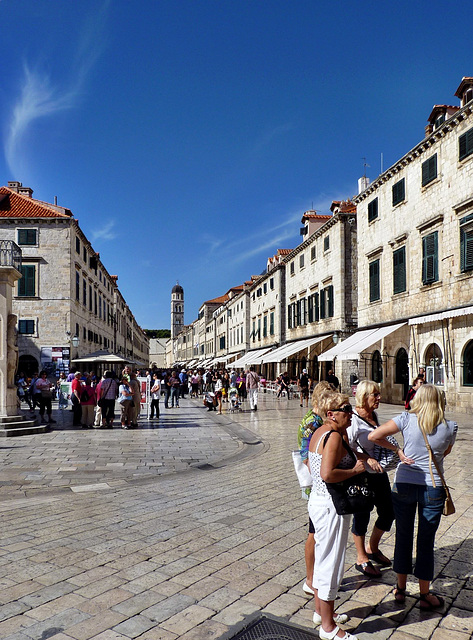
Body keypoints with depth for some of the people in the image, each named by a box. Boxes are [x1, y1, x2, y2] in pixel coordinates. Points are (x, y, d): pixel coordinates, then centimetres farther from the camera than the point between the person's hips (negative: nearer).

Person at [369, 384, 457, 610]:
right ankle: (425, 594, 24)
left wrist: (397, 449, -1)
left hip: (404, 485, 0)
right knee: (426, 541, 11)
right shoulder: (450, 427, -6)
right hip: (433, 488, 0)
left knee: (403, 537, 15)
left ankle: (401, 588, 29)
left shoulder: (407, 419, -9)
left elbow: (374, 436, -15)